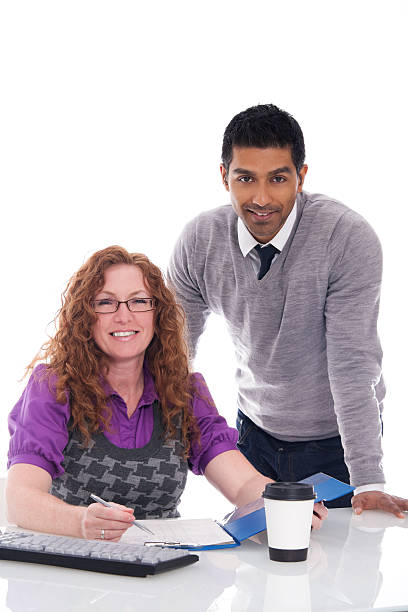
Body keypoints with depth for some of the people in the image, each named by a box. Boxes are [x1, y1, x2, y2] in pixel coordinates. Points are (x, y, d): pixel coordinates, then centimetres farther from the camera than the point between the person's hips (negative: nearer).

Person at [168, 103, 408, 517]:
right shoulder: (199, 241, -13)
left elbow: (353, 364, -27)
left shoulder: (349, 238, -24)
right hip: (255, 431, 3)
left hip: (335, 440, -3)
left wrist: (368, 483, -32)